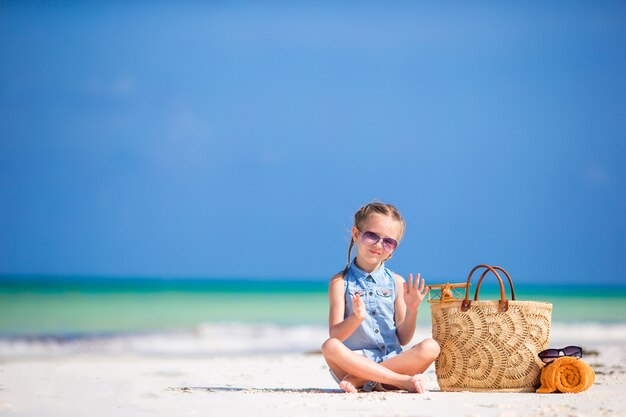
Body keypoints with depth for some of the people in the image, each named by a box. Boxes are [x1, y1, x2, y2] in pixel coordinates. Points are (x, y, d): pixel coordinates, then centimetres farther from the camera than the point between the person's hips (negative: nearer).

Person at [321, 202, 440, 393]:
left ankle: (358, 380, -24)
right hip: (355, 360, -3)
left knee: (430, 347, -24)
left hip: (392, 359, 3)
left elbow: (403, 339, 10)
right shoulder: (341, 282, 4)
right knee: (330, 347, -34)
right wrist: (357, 318, -24)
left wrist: (411, 310, -6)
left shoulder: (396, 282, 12)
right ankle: (402, 381, -30)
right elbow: (335, 337, -5)